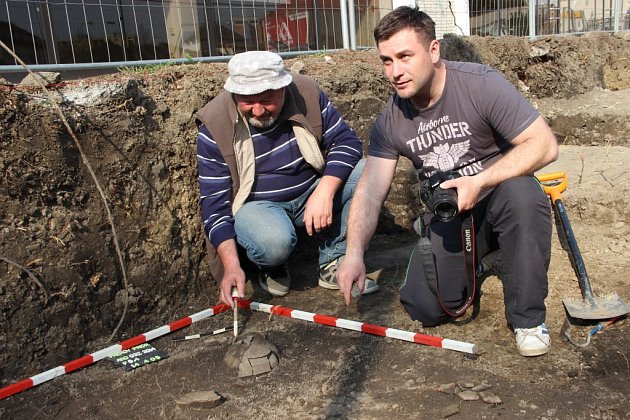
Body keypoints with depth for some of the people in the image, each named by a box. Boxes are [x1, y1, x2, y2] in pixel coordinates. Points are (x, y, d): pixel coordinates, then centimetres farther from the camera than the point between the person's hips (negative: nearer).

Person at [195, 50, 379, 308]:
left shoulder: (307, 94, -11)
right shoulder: (214, 127, -17)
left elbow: (346, 141, -9)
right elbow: (214, 202, -15)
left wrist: (325, 191, -28)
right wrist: (231, 265, -27)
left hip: (311, 194, 4)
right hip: (256, 204, -3)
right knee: (273, 241, -38)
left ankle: (333, 266, -11)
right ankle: (272, 268, 1)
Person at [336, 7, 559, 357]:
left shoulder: (481, 84, -18)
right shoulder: (390, 122, -6)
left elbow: (545, 144, -21)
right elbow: (370, 192, -12)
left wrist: (480, 182, -32)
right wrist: (355, 254, -28)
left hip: (498, 196, -2)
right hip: (445, 215, 3)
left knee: (521, 192, -38)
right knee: (427, 310, -14)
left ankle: (528, 318, -17)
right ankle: (467, 267, 22)